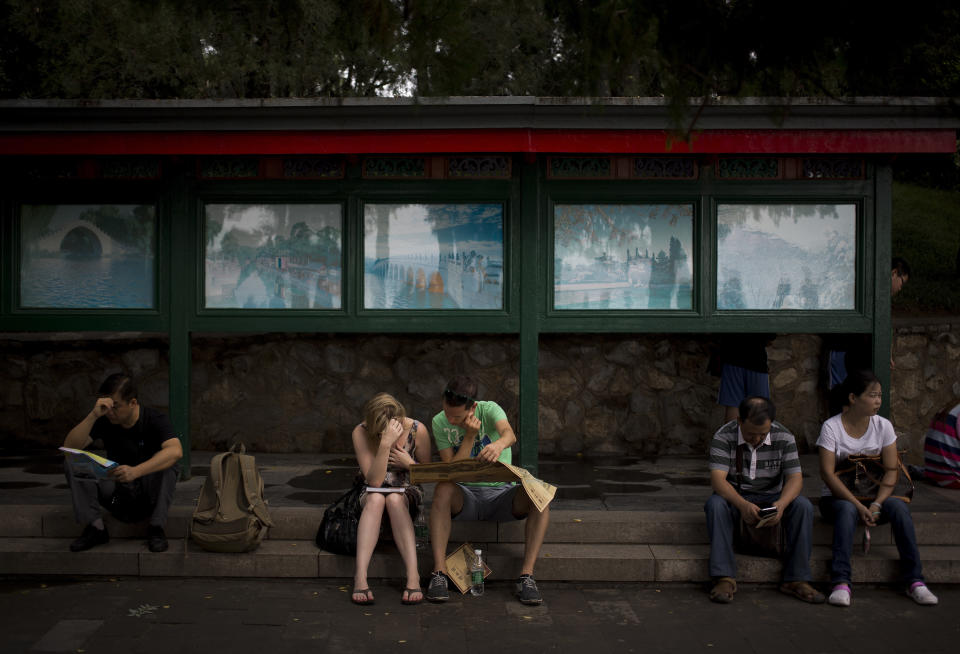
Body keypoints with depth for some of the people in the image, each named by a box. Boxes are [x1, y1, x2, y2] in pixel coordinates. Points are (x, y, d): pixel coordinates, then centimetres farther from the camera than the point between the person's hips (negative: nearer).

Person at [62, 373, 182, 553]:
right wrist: (93, 415, -28)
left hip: (148, 494, -3)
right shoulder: (103, 420, -5)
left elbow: (175, 451, -36)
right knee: (72, 464, -16)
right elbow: (69, 447, -16)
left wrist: (136, 471, -48)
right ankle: (95, 527, -15)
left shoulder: (154, 419, -15)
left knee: (166, 466, -33)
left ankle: (156, 527, -21)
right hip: (116, 494, 3)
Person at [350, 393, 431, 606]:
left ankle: (413, 576, -41)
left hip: (407, 494, 0)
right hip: (372, 493, 0)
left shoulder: (417, 430, -13)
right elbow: (374, 481, -24)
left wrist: (409, 463, -20)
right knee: (375, 499, -35)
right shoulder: (361, 433, -16)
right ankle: (360, 577, -43)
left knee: (394, 499, -35)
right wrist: (385, 443, -35)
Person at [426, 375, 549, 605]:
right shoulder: (440, 422, -3)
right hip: (465, 495, 0)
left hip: (501, 492, 0)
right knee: (443, 489, -34)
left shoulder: (489, 409, -8)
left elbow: (509, 433, -32)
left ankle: (526, 575, -30)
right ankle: (439, 572, -34)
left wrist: (500, 444, -57)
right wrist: (470, 436, -21)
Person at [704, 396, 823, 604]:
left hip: (771, 497, 2)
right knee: (716, 505, -35)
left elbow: (795, 477, -13)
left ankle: (796, 579, -22)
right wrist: (742, 505, -42)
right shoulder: (723, 437, -15)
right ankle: (724, 578, -33)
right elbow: (717, 479, -24)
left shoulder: (784, 438, -8)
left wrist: (781, 504, -35)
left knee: (803, 506, -26)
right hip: (734, 497, -2)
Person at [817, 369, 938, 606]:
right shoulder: (831, 427, -9)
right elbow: (827, 473, -15)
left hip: (874, 496, 3)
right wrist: (859, 506, -23)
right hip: (838, 497, -3)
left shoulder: (883, 426, 2)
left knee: (899, 507, -28)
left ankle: (914, 581, -25)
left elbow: (891, 470, -2)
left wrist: (876, 505, -18)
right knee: (847, 510, -36)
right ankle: (841, 583, -41)